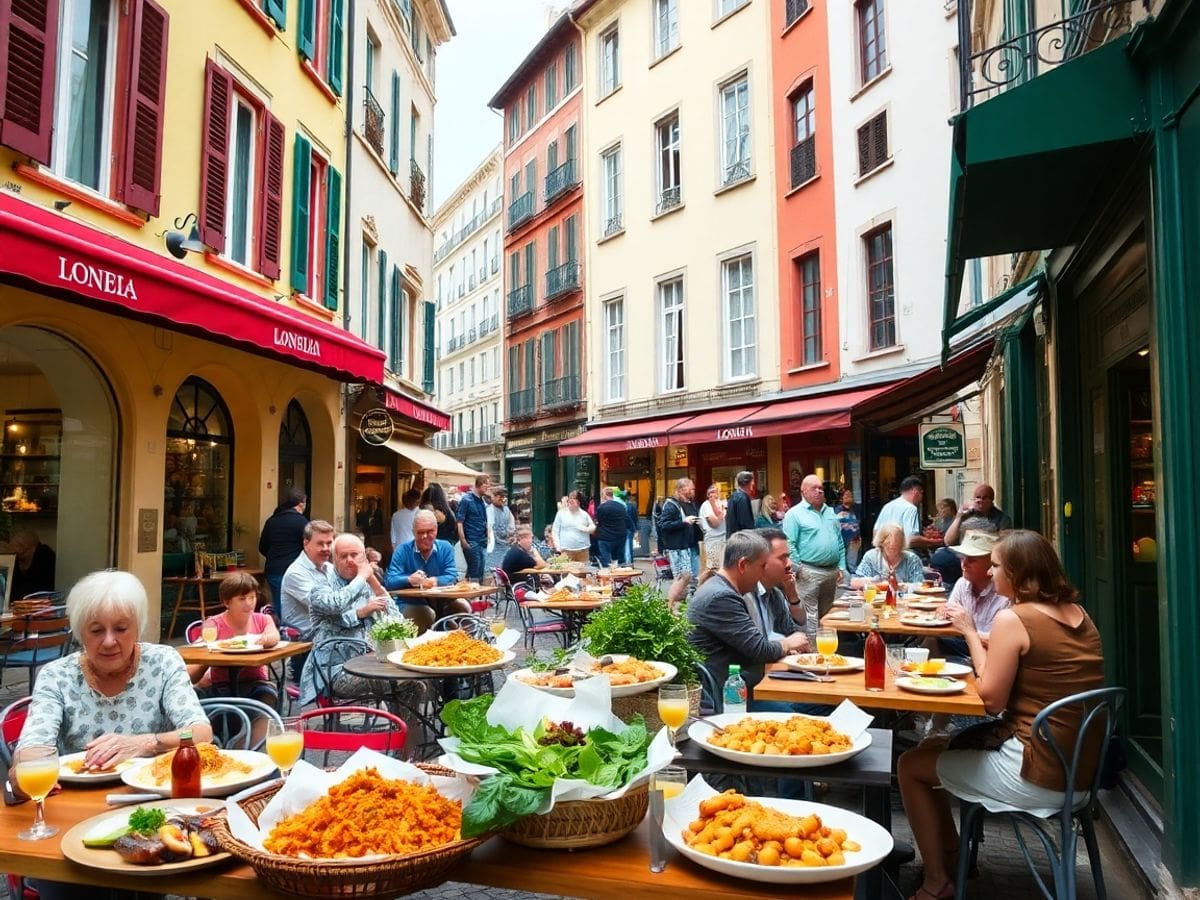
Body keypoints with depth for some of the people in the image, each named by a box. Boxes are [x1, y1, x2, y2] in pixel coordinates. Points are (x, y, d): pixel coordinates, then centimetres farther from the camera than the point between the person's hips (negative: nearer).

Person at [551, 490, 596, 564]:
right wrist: (558, 547, -4)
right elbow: (555, 531, 5)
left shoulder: (584, 514, 10)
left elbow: (593, 527, 16)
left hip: (583, 549, 2)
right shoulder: (561, 513, 5)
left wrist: (586, 529, -7)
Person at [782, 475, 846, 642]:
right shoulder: (794, 514, -6)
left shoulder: (830, 512, 16)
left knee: (826, 614, 15)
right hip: (809, 572, -7)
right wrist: (798, 569, -14)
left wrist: (841, 567, 11)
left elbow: (840, 541, 19)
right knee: (810, 615, -8)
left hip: (832, 571, 7)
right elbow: (789, 545, -11)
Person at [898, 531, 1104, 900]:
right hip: (1079, 768, 9)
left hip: (1035, 776, -8)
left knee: (911, 765, 6)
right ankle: (950, 855, 32)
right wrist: (988, 645, 9)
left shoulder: (1012, 619, -18)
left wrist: (970, 632, -8)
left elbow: (992, 700, -14)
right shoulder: (1078, 614, 6)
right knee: (934, 747, 21)